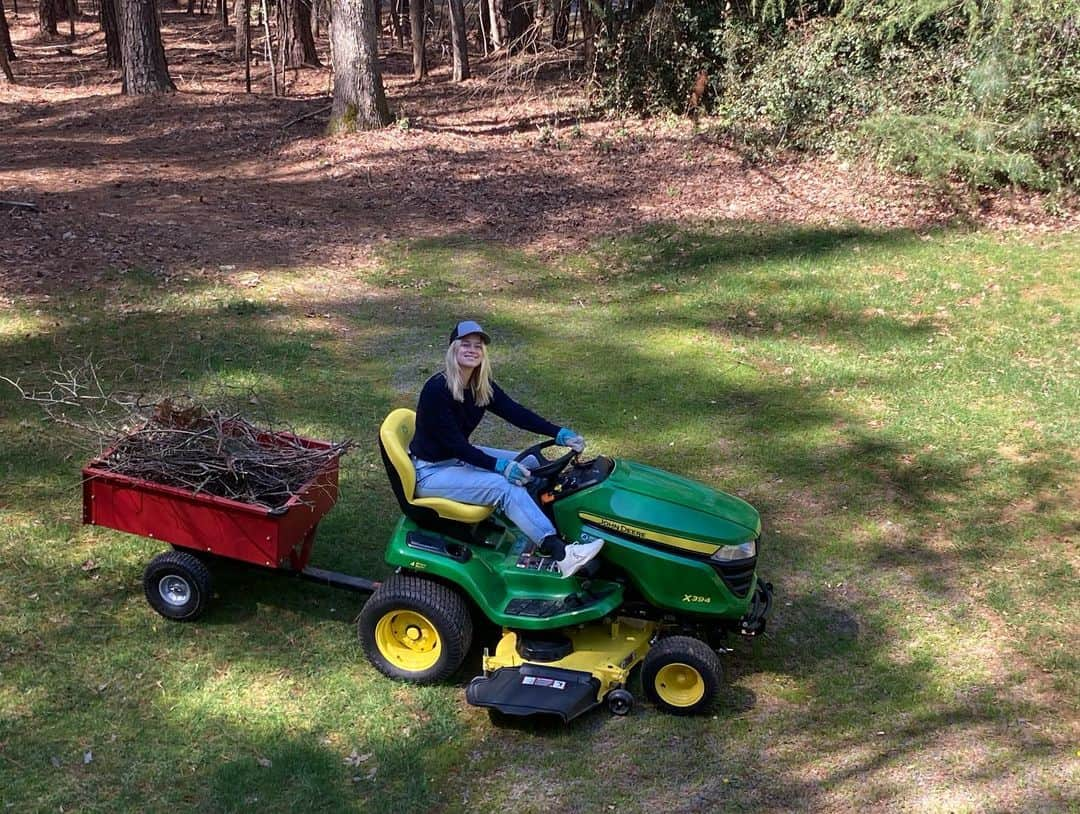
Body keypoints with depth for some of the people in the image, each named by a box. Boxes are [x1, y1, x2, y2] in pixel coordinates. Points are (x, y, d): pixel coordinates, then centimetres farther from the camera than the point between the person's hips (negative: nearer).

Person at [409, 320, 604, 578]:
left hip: (460, 457, 9)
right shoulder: (436, 390, -24)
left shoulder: (481, 386, 0)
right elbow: (453, 442, -26)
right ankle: (561, 554, -31)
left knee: (529, 464, -1)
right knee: (505, 486, -26)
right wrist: (498, 466, -31)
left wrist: (558, 433, -20)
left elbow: (515, 412, -8)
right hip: (430, 471, -9)